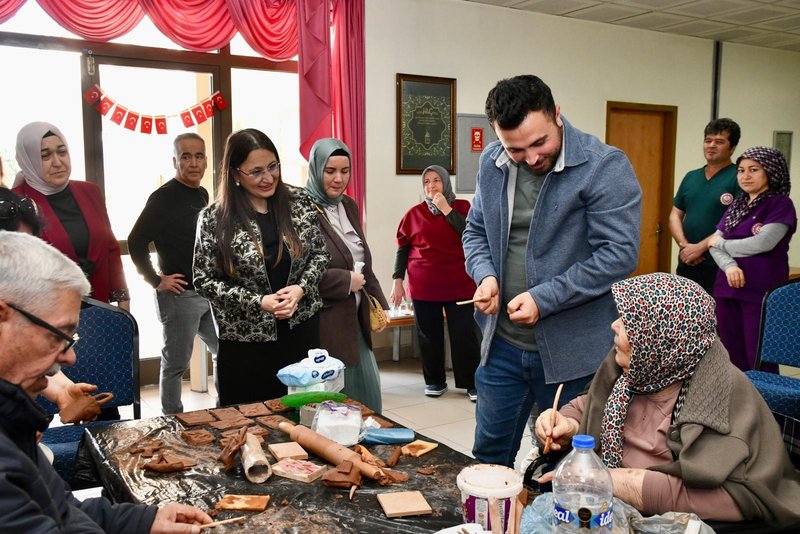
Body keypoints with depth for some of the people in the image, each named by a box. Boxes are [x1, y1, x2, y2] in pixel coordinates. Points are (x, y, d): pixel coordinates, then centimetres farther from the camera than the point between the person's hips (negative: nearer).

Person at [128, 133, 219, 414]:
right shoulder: (163, 197, -11)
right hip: (180, 294, -8)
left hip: (210, 293, 8)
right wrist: (156, 281, -14)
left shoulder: (202, 195, 11)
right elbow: (136, 242, -15)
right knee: (176, 364, 3)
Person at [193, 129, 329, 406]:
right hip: (245, 341, -2)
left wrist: (300, 288, -11)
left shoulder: (300, 202, -1)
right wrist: (258, 302, -16)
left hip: (301, 329, 3)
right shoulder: (214, 218, -9)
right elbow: (204, 279, -6)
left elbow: (320, 253, 7)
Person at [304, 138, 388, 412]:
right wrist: (345, 282, -17)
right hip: (322, 322, -8)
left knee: (367, 391, 12)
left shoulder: (349, 206, 13)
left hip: (355, 319, 8)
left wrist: (379, 304, 14)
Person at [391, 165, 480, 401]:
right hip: (424, 287, 1)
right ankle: (435, 381, 22)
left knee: (465, 335, 0)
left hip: (460, 284, -1)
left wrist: (447, 209, -10)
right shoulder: (414, 213, 6)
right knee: (429, 335, 8)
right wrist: (397, 280, 4)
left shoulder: (462, 207, 5)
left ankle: (472, 382, 11)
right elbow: (402, 248, 9)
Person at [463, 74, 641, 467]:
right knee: (488, 457, 20)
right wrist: (485, 274, -6)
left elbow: (619, 254, -18)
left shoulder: (605, 167, -14)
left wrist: (544, 298, -22)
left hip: (572, 351, -5)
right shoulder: (491, 163, 2)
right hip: (501, 344, 5)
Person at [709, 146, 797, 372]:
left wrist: (722, 244, -2)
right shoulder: (737, 205, 16)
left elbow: (762, 243, -16)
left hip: (762, 293, -6)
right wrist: (729, 266, -13)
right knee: (733, 360, 10)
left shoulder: (781, 204, -3)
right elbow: (715, 243, 8)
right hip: (728, 289, 6)